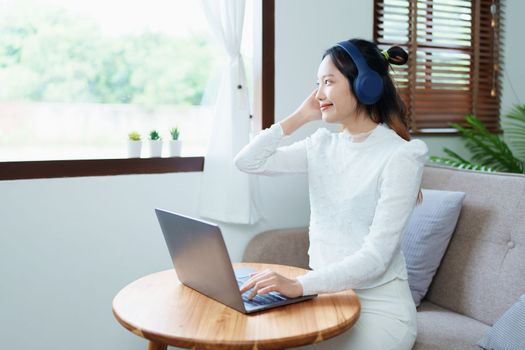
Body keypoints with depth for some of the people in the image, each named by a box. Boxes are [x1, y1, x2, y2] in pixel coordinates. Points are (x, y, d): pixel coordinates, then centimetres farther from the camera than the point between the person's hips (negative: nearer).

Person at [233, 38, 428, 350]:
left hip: (378, 308, -5)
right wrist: (300, 116, -2)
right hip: (327, 295, 6)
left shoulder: (400, 157, -15)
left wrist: (299, 285, -32)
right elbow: (248, 162, 1)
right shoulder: (323, 145, 5)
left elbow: (375, 257, -21)